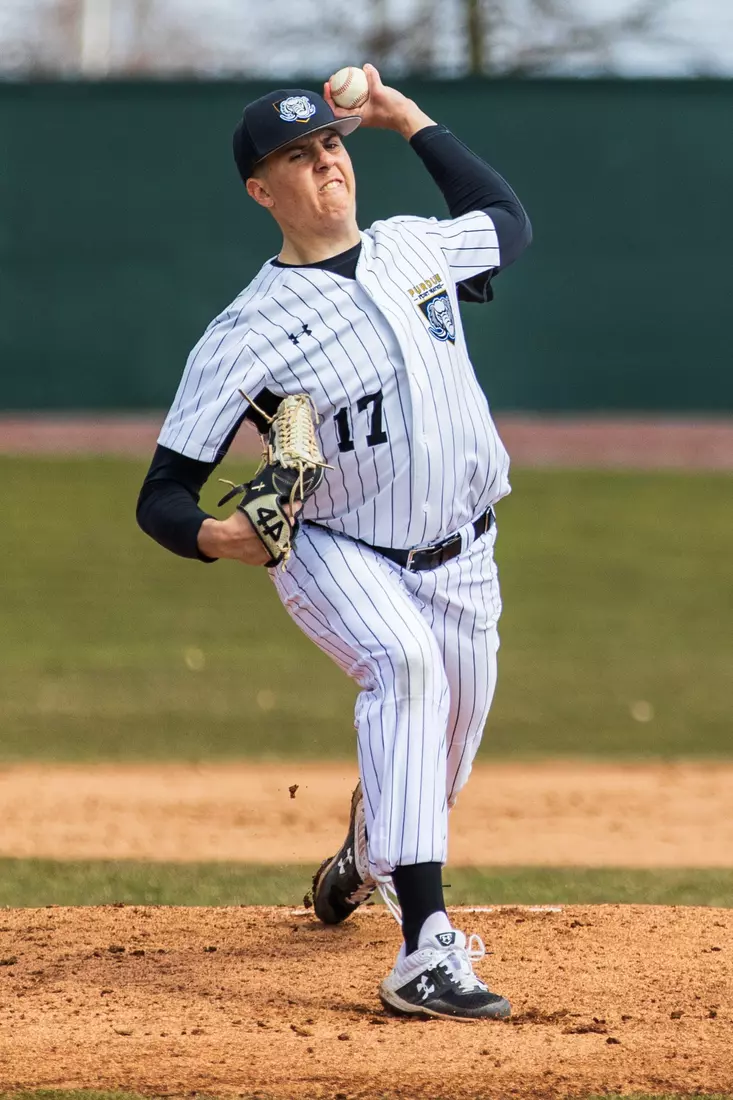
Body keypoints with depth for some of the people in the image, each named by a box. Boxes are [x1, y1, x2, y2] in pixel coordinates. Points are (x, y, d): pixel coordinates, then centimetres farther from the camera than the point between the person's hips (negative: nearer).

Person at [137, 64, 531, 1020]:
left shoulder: (418, 247, -1)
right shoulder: (248, 333, -17)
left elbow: (509, 221, 24)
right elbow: (163, 494, -16)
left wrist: (412, 121, 15)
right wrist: (210, 536, -39)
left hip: (461, 560, 6)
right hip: (336, 557, -5)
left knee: (444, 758, 15)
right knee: (405, 663, -35)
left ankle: (364, 862, 55)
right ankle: (426, 955, -41)